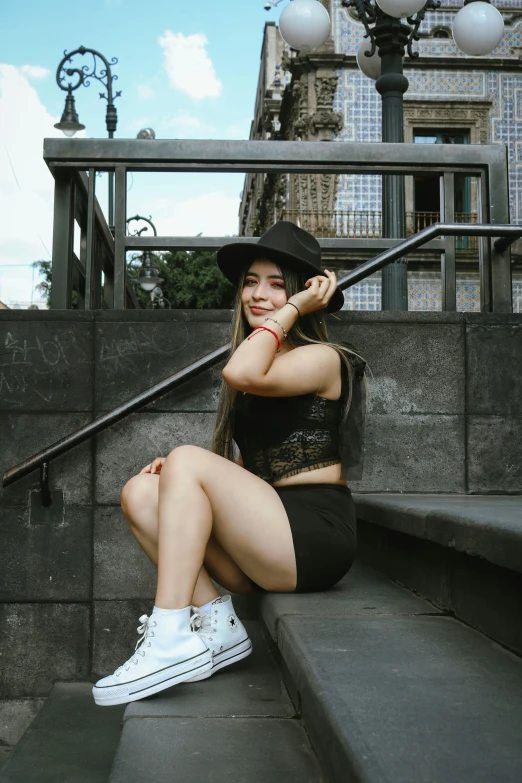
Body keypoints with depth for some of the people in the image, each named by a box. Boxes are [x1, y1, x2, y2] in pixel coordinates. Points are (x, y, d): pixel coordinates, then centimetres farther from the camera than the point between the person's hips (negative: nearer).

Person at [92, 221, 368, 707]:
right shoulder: (260, 375, 21)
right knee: (140, 492, -6)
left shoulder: (322, 358, -4)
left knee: (188, 461, -21)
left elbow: (240, 373, -24)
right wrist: (176, 476, 1)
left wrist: (293, 308, -10)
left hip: (314, 538, -8)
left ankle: (173, 639, -25)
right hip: (264, 549, 8)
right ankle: (216, 624, -11)